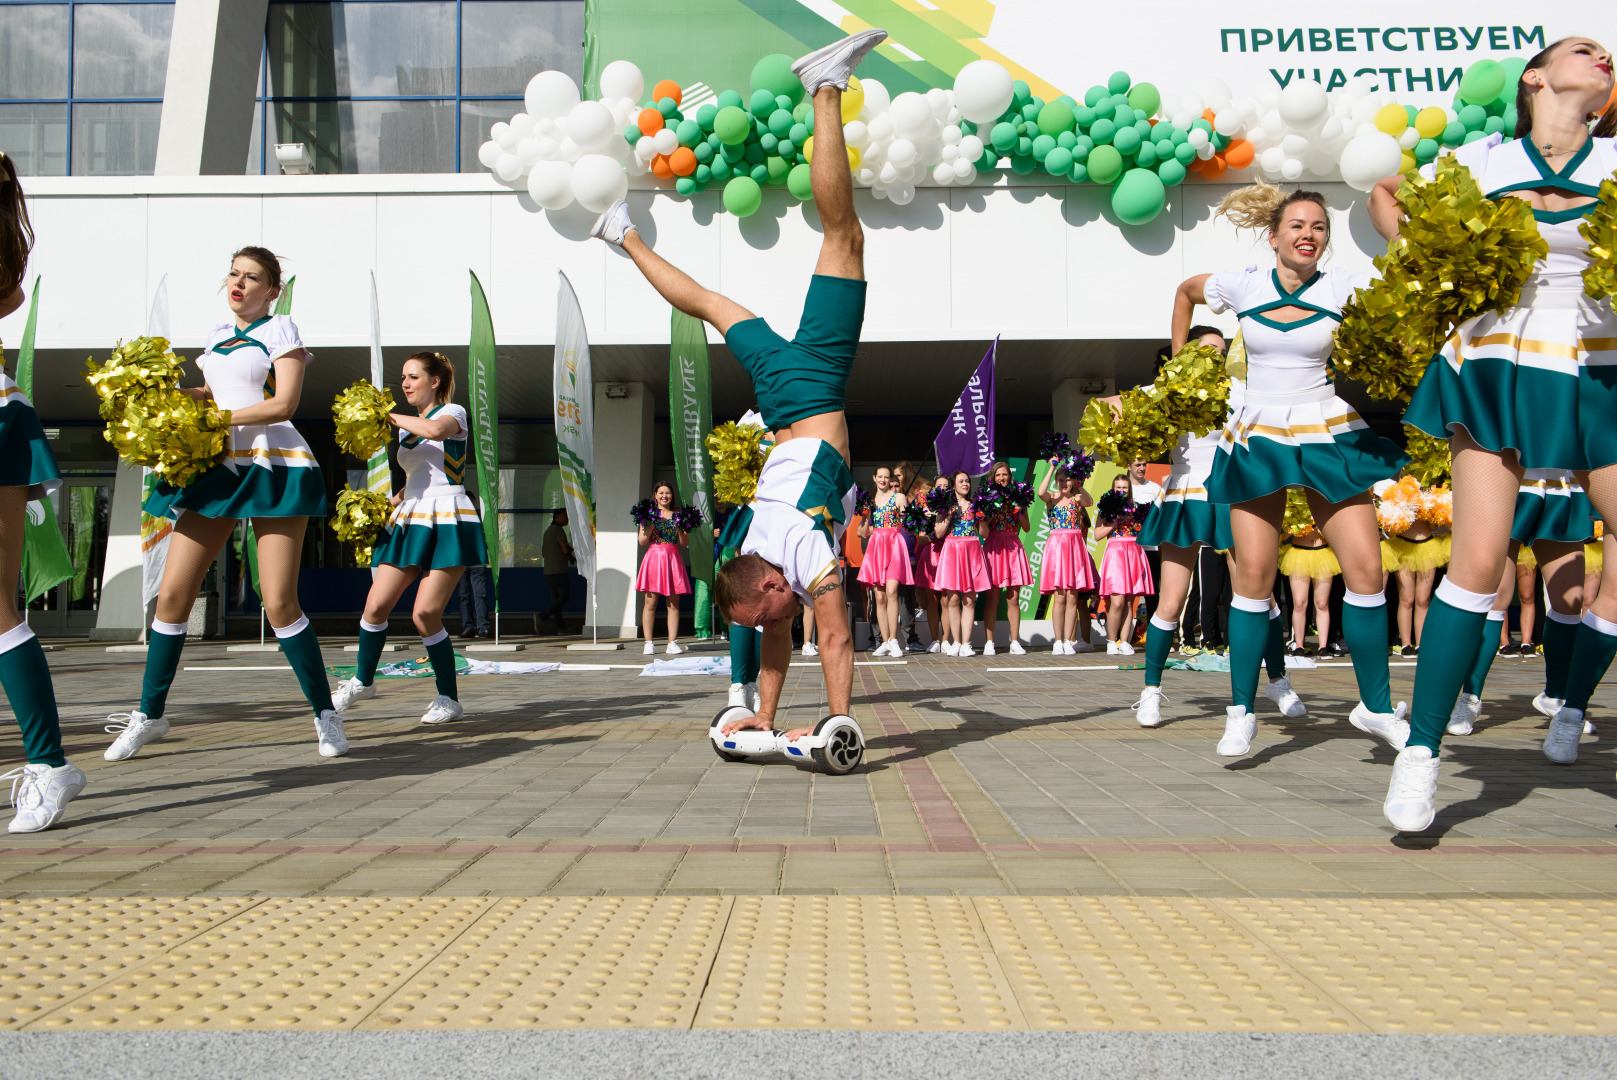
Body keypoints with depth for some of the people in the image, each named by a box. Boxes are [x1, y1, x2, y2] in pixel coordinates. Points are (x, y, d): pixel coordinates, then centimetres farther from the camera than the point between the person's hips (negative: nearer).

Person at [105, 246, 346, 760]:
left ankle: (325, 713, 5)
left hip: (275, 468, -6)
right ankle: (150, 715, 15)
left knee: (279, 603, -10)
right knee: (172, 594, 1)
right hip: (218, 469, 6)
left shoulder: (280, 330, 1)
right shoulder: (217, 335, 19)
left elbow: (282, 405, -10)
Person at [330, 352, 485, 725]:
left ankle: (449, 699, 1)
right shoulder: (405, 428, 21)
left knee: (426, 614, -13)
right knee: (376, 605, -3)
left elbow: (434, 430, -26)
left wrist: (390, 416, -12)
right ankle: (362, 681, 19)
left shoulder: (454, 413, -1)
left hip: (448, 522, -7)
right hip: (409, 522, 7)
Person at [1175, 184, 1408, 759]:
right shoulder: (1242, 285, 1)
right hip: (1257, 440, 0)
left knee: (1366, 568, -6)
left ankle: (1376, 707, 9)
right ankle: (1241, 712, 7)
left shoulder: (1345, 288, -3)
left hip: (1330, 439, 0)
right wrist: (1179, 359, 22)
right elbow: (1186, 290, 21)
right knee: (1254, 574, -3)